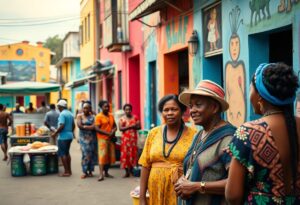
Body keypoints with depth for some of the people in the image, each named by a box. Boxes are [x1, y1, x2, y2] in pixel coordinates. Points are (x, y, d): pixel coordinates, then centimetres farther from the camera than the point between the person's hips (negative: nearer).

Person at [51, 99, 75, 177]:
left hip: (63, 136, -9)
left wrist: (55, 133, -14)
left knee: (62, 154, -3)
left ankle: (66, 172, -4)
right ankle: (69, 170, 21)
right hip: (70, 135, 9)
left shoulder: (62, 114, -15)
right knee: (67, 153, 18)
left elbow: (62, 126, -23)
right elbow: (73, 125, 16)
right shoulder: (70, 114, 11)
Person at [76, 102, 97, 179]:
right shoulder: (79, 116, 6)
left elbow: (94, 127, -7)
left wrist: (85, 127, -7)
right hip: (83, 137, -1)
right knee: (85, 154, -7)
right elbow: (79, 125, -8)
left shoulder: (92, 116, 5)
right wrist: (90, 127, -5)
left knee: (92, 154, 1)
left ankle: (90, 171, 11)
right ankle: (85, 172, -3)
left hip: (92, 137, 1)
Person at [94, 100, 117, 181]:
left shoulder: (111, 116, 13)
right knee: (102, 156, -12)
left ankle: (106, 172, 19)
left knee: (110, 156, 7)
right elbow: (97, 128, -13)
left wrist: (113, 130, -4)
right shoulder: (98, 116, -6)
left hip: (110, 138, 6)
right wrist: (108, 133, -18)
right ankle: (101, 174, -15)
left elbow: (114, 126, 19)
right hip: (102, 139, -6)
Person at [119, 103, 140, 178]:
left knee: (133, 153, 0)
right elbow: (120, 128, -8)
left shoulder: (135, 117, 8)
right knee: (125, 154, -5)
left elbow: (139, 127, 6)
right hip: (125, 138, -1)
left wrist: (134, 127, -14)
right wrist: (129, 127, -16)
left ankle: (131, 169, 13)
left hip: (133, 138, 1)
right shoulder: (122, 119, 4)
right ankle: (127, 172, -2)